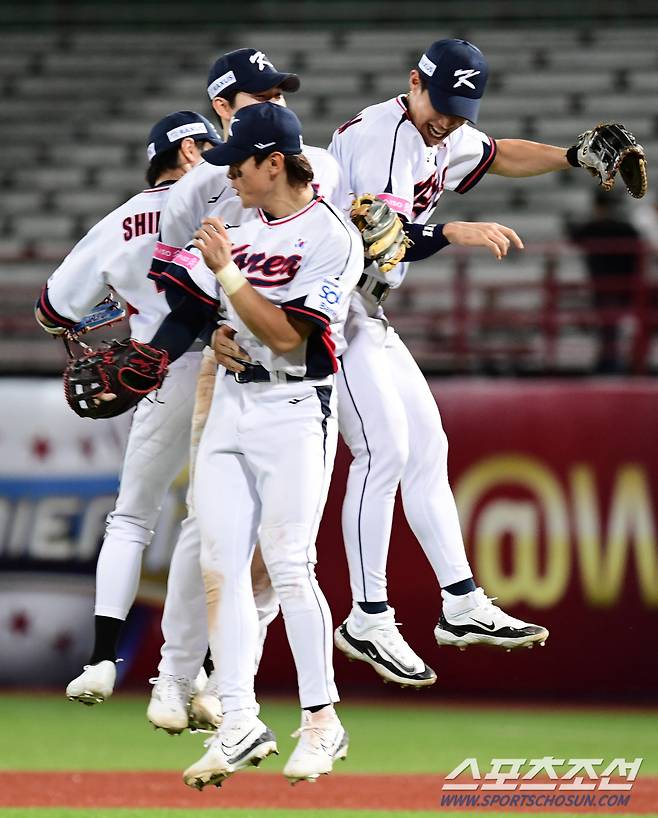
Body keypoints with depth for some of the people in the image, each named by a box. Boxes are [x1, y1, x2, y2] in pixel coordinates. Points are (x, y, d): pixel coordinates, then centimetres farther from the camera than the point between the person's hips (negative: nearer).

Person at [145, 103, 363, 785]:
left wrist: (228, 272, -19)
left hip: (294, 409, -7)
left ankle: (321, 722, 1)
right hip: (230, 403, 7)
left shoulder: (330, 237, -9)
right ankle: (239, 725, 3)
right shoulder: (241, 231, 14)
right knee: (219, 567, 0)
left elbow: (286, 334, -17)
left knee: (289, 568, -9)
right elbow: (187, 307, 17)